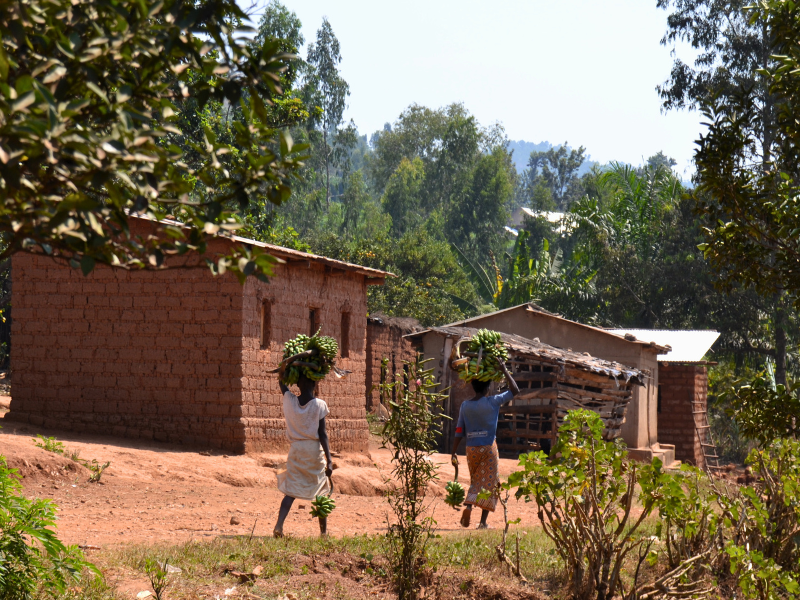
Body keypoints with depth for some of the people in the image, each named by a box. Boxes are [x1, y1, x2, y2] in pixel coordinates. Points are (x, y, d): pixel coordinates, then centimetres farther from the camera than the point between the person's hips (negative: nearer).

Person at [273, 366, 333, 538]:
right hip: (315, 449, -2)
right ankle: (324, 531, 17)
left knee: (290, 491, 2)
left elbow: (281, 380, 20)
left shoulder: (290, 401, 0)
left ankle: (279, 525, -19)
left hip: (296, 449, 2)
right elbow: (322, 434, -9)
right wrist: (329, 460, -7)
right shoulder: (319, 405, -8)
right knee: (320, 491, 11)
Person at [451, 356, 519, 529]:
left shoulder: (465, 405, 1)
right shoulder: (492, 402, -9)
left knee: (475, 481, 20)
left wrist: (454, 453, 6)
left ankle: (468, 506, -5)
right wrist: (504, 370, 2)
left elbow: (459, 432, 1)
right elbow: (515, 390, -1)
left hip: (471, 449, 3)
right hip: (489, 448, -3)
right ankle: (483, 521, -2)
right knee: (489, 482, 4)